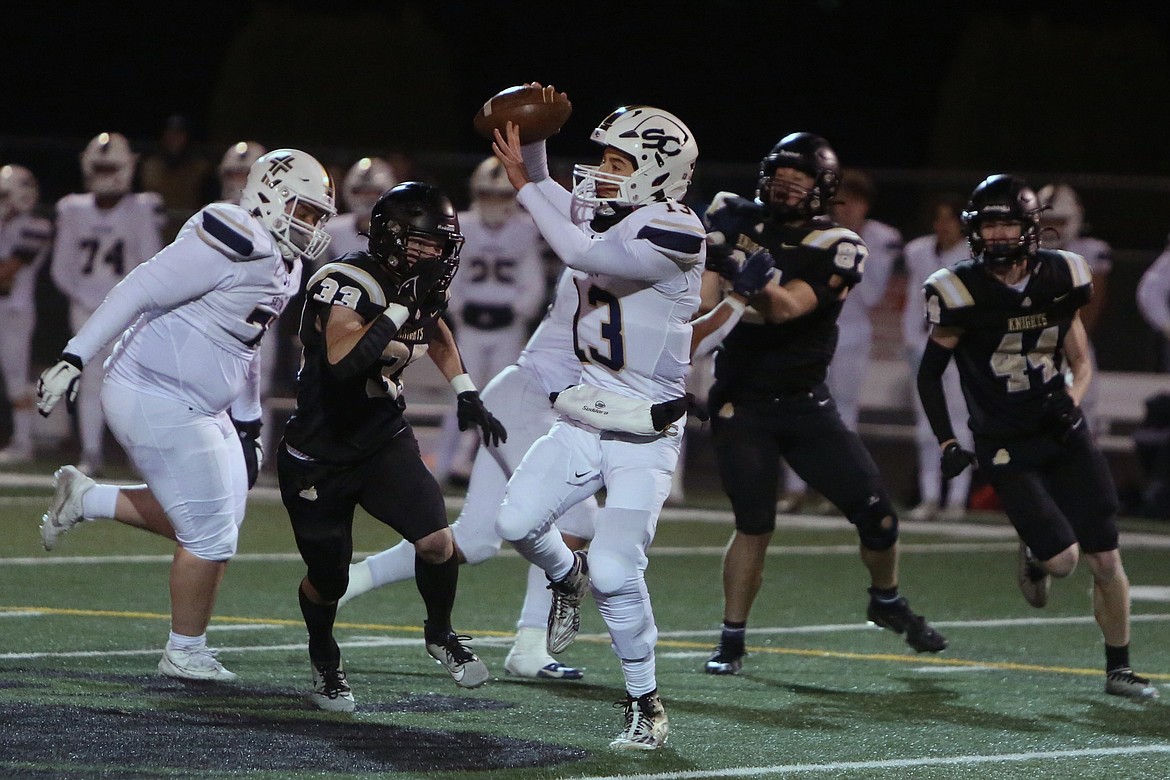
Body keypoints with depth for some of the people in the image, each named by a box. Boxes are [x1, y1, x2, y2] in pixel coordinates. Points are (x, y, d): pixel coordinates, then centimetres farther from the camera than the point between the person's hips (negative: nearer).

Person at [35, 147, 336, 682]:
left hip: (197, 407, 10)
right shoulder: (235, 246, -20)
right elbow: (138, 292, -22)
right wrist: (74, 359, -24)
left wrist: (247, 426, 21)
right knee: (210, 536, -2)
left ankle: (84, 499, 21)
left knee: (210, 520, 14)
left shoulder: (282, 267, 11)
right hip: (156, 401, -10)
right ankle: (185, 653, 16)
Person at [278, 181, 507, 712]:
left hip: (385, 441, 5)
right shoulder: (345, 284, -27)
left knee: (437, 542, -14)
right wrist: (402, 306, -43)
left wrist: (466, 395, 16)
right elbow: (344, 360, -46)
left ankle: (440, 634, 15)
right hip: (319, 455, -5)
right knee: (328, 579, 6)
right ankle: (323, 658, 38)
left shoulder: (420, 287, -3)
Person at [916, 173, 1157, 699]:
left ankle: (1118, 669, 16)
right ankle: (1033, 557, 24)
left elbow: (1081, 361, 11)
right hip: (1006, 446, -3)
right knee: (1061, 558, -14)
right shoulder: (962, 292, -12)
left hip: (1064, 436, 3)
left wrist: (1072, 397, -9)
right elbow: (930, 373, 0)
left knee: (1105, 558, 0)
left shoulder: (1059, 280, -1)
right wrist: (947, 444, -3)